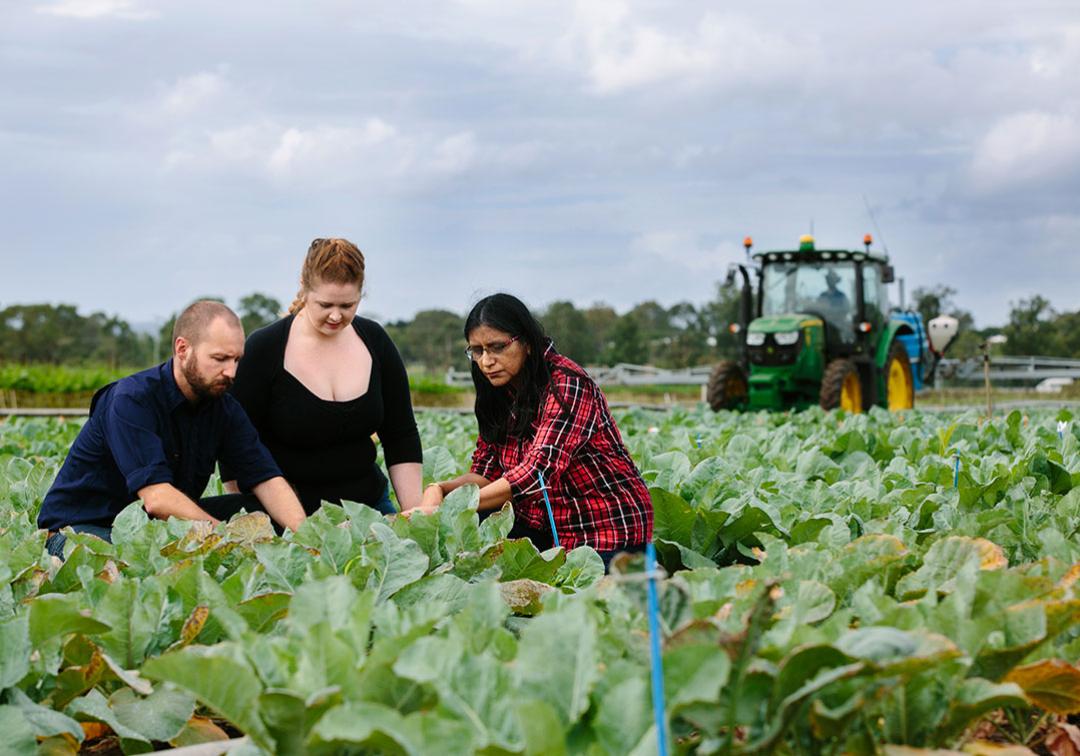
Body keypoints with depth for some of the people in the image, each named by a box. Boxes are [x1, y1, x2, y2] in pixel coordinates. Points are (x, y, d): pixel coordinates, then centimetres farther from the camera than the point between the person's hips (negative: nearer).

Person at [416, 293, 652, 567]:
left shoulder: (567, 385, -20)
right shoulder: (498, 396, 6)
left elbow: (538, 472, -31)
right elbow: (486, 473, 4)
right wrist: (439, 490, -19)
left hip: (611, 534, -6)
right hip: (546, 530, 6)